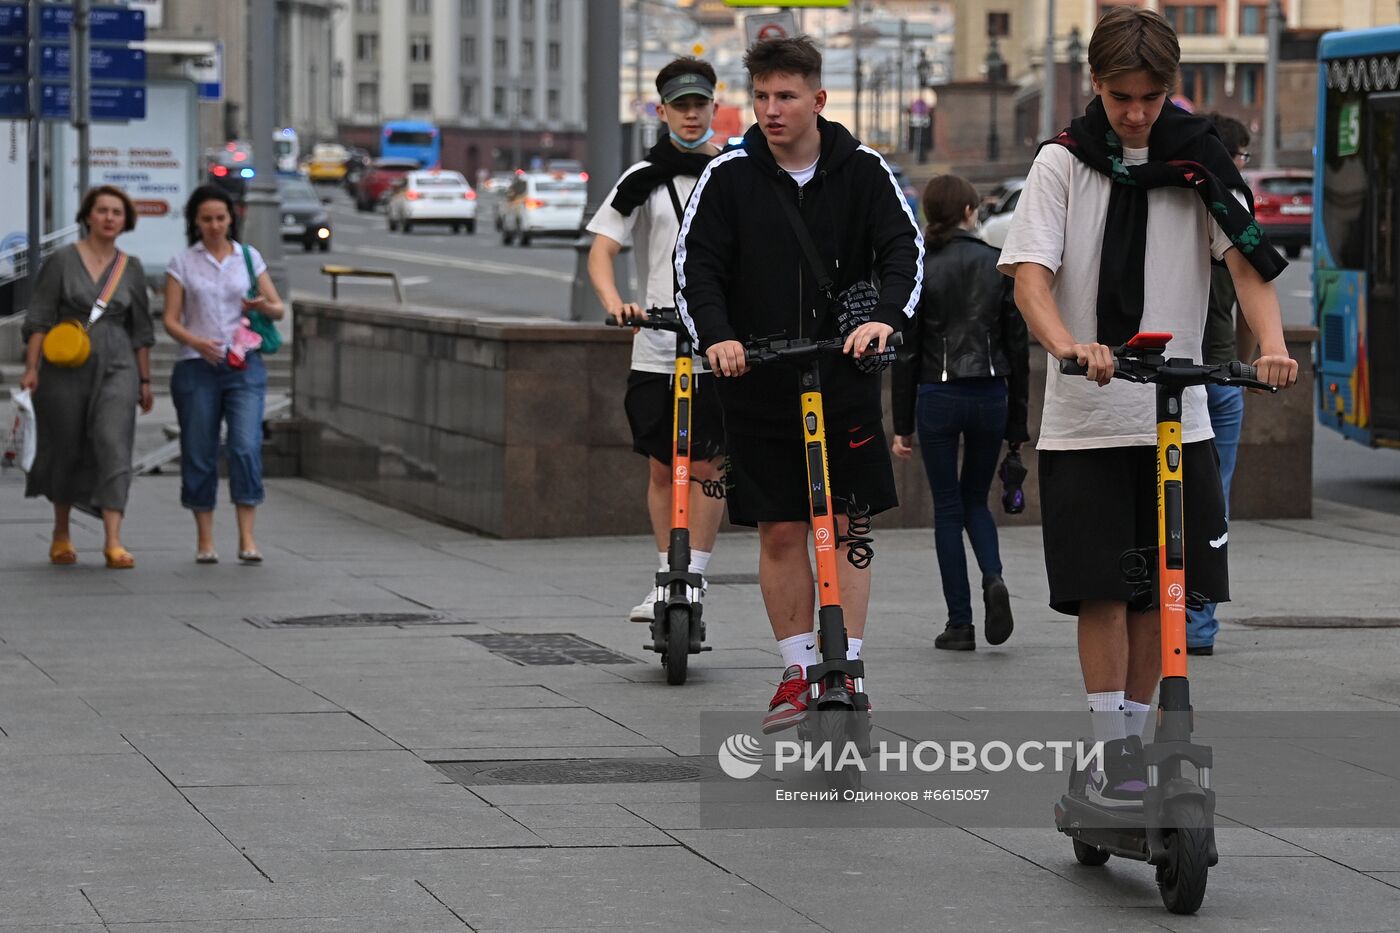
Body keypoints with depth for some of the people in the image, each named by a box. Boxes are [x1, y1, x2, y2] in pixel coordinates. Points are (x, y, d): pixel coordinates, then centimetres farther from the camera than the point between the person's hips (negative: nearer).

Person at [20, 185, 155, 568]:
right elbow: (39, 318, -1)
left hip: (116, 367, 1)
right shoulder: (61, 261, 0)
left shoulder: (131, 269, 9)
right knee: (64, 449, 8)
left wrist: (145, 381, 12)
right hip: (65, 367, -1)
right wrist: (31, 367, -10)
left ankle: (113, 541, -20)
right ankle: (61, 534, 27)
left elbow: (141, 329, 13)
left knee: (114, 445, -14)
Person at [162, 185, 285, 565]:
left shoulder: (249, 258, 10)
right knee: (199, 453, 1)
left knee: (246, 446, -13)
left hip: (244, 365, 0)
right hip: (197, 366, 0)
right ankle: (205, 540, 10)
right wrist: (197, 342, -18)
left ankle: (247, 538, -12)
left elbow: (278, 309, 12)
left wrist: (261, 305, -11)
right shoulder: (182, 264, 6)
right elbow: (170, 320, 1)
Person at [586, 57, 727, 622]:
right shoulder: (644, 179, 3)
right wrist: (614, 303, -22)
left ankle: (694, 579, 2)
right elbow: (601, 252, -2)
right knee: (662, 469, 7)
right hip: (656, 348, 1)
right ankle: (666, 580, 17)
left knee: (705, 466, -5)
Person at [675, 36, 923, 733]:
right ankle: (798, 672, 14)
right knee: (779, 533, 4)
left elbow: (904, 249, -7)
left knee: (847, 527, 1)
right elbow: (697, 264, -6)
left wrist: (885, 317, -27)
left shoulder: (861, 170, -1)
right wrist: (716, 336, -24)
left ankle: (847, 669, 8)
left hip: (846, 378, 0)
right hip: (758, 382, 0)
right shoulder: (730, 176, -1)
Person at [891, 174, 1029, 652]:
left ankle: (960, 623, 4)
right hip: (990, 394, 2)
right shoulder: (998, 265, 1)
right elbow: (1017, 347, 3)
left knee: (948, 507, 6)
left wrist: (902, 425, 2)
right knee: (975, 499, 18)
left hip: (937, 396, -2)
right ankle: (994, 578, -10)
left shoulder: (919, 268, -4)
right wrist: (1017, 424, 9)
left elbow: (906, 351, -3)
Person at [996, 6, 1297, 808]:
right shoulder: (1063, 164, 0)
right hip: (1084, 420, -2)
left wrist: (1272, 345, -25)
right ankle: (1112, 751, 0)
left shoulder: (1197, 161, 3)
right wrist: (1067, 344, -29)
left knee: (1160, 593, 5)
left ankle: (1135, 736, 18)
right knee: (1103, 591, -6)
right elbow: (1030, 274, -8)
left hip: (1177, 418, 2)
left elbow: (1248, 259, -6)